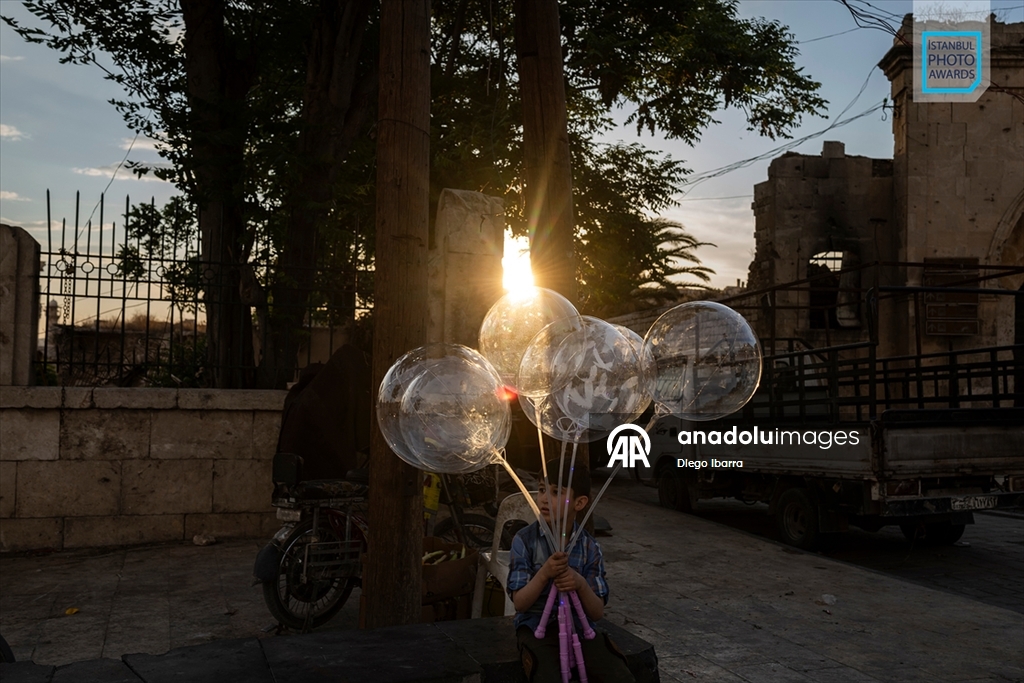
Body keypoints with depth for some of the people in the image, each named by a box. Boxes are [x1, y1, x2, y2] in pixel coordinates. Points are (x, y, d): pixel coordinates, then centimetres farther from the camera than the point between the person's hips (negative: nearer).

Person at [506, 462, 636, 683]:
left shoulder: (589, 547, -3)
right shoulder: (525, 540, -9)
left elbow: (597, 613, -4)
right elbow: (520, 603, -11)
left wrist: (580, 584, -24)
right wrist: (544, 574, -28)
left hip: (578, 626, 3)